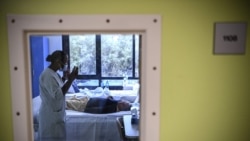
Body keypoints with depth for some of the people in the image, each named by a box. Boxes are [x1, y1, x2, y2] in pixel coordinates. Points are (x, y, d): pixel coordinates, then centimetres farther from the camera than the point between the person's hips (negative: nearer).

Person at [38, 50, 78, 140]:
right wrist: (70, 80, -24)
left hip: (56, 114, 10)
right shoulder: (47, 75, -21)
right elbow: (57, 95, -26)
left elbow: (61, 91, 15)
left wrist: (69, 79, 3)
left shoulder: (54, 74, 9)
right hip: (50, 115, -10)